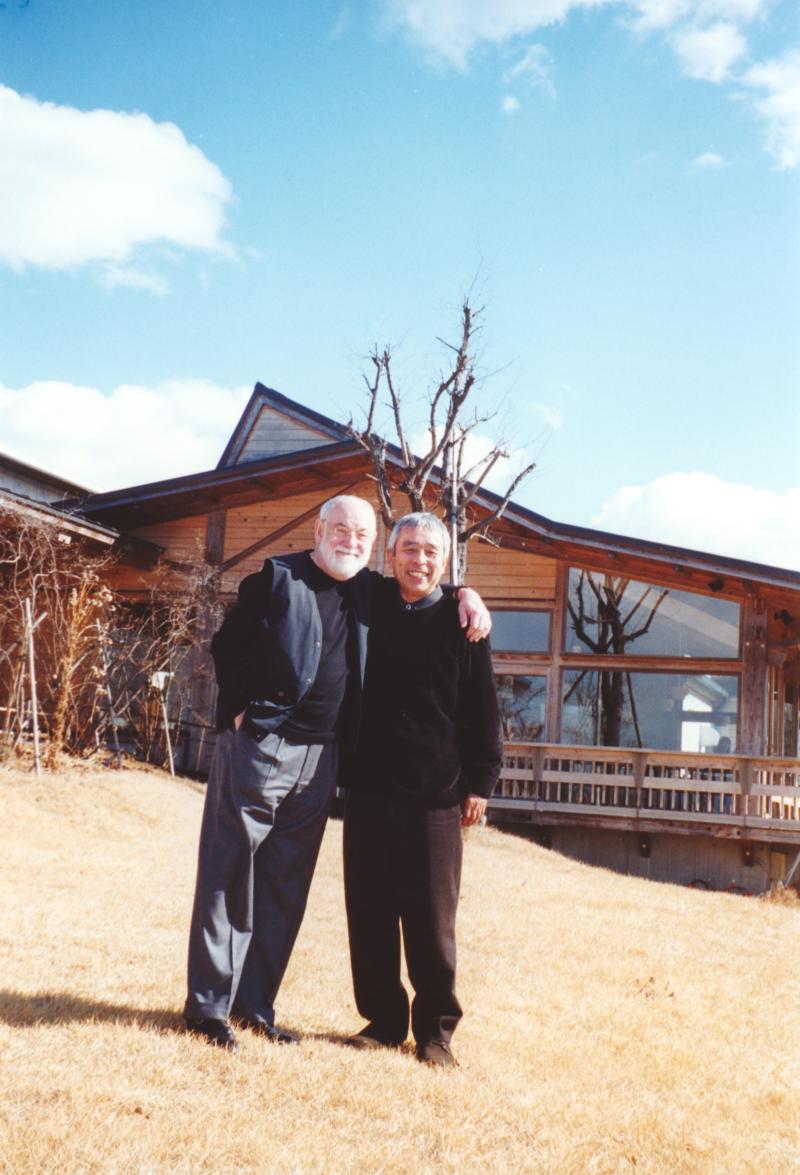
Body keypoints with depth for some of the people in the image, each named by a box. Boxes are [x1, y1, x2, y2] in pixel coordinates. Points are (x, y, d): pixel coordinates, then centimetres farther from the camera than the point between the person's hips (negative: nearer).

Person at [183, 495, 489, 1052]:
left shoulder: (369, 591, 12)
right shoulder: (277, 577, -3)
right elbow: (228, 645, -3)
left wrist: (464, 593, 9)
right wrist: (240, 710, -9)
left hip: (319, 757, 6)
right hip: (259, 748, -6)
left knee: (286, 886, 11)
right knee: (230, 875, 0)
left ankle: (255, 1004, 21)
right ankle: (208, 1006, 9)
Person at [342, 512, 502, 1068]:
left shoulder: (461, 625, 2)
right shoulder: (368, 610, 8)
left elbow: (484, 712, 4)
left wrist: (481, 782, 0)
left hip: (435, 795, -2)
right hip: (368, 788, 3)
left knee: (432, 919, 2)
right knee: (370, 914, 8)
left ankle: (436, 1028, 15)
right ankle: (382, 1018, 21)